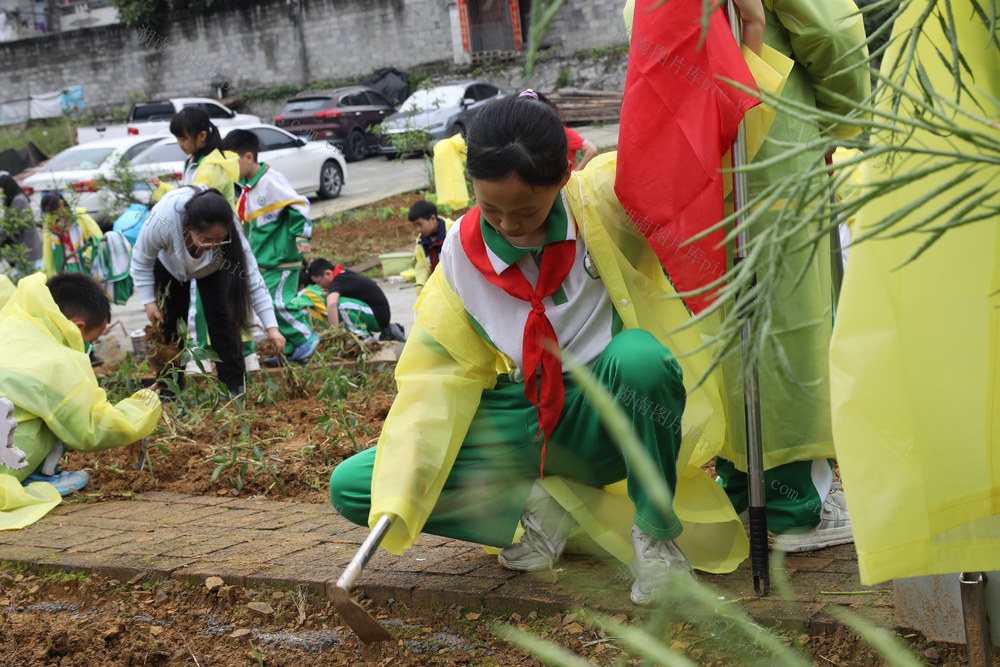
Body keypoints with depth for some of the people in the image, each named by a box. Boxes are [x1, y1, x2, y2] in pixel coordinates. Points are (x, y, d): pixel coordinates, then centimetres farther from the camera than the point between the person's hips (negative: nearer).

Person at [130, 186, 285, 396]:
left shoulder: (229, 232, -42)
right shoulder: (162, 221, -46)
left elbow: (252, 278, -33)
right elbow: (141, 260, -24)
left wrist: (271, 327, -35)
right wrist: (148, 300, -20)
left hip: (211, 269, 0)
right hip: (169, 265, 0)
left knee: (221, 318, -10)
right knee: (170, 324, -1)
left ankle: (234, 385, 3)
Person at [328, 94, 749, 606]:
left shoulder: (605, 199, -12)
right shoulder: (462, 252, -4)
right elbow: (437, 376, -3)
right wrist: (397, 498, -11)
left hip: (606, 416, -3)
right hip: (522, 423, 3)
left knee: (640, 356, -41)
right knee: (349, 487, -9)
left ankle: (656, 534, -16)